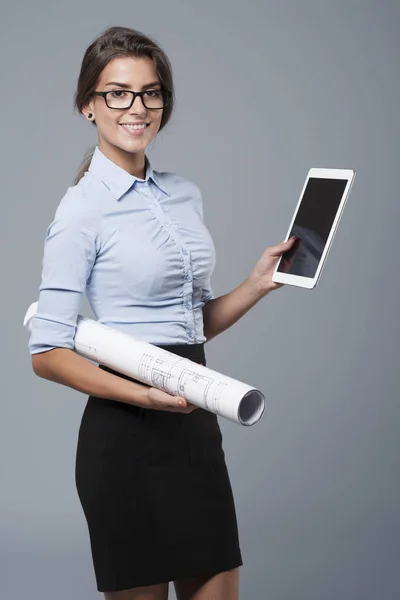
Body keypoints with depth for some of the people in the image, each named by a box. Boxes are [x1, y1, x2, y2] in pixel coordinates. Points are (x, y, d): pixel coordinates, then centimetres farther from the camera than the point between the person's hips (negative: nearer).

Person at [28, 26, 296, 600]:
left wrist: (258, 284, 3)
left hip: (196, 429, 7)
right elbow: (47, 353, -12)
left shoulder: (185, 194, 11)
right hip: (127, 434, -7)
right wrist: (145, 396, -23)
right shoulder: (83, 210, -10)